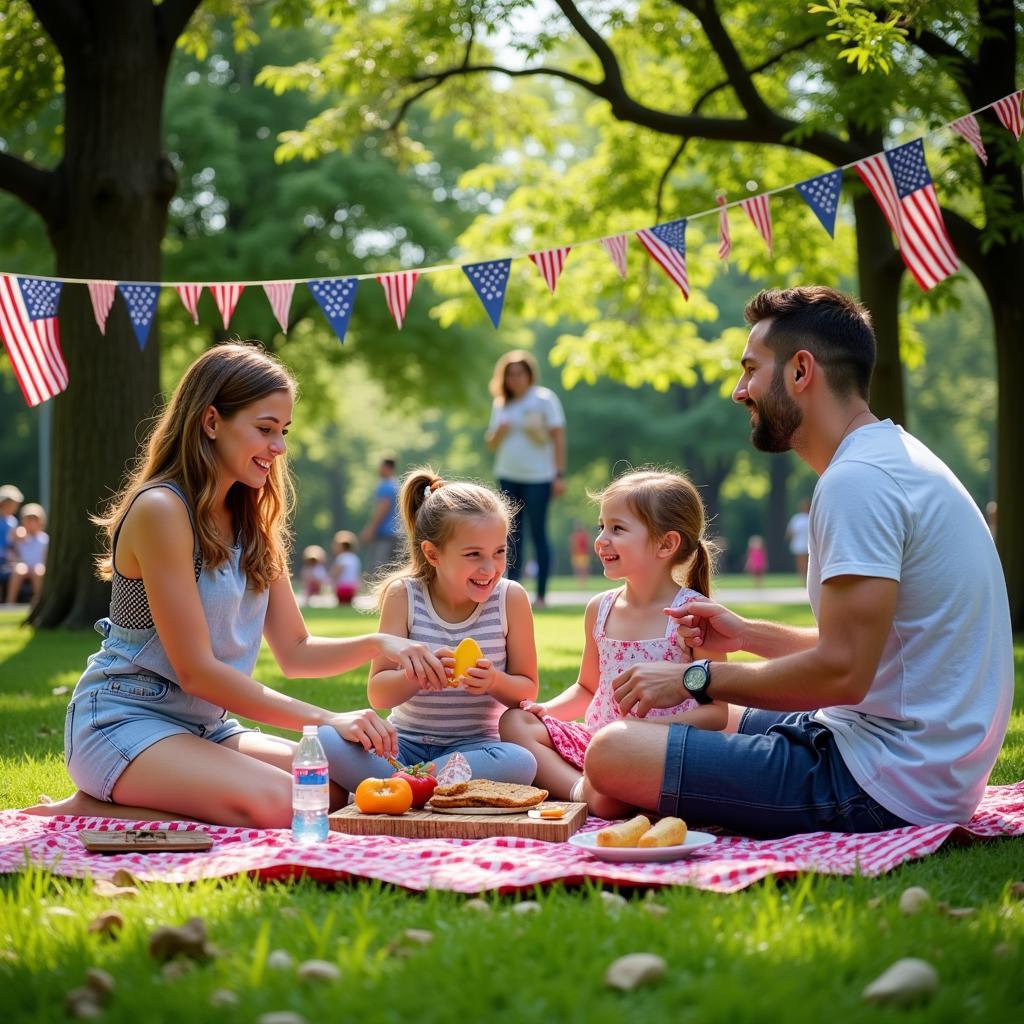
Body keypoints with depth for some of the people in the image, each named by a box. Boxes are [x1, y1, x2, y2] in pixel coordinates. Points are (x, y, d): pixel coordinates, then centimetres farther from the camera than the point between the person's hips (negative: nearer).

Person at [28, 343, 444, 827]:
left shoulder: (252, 523, 11)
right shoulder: (161, 510, -16)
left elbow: (295, 652, 11)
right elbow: (196, 670, -19)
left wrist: (377, 645, -8)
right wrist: (325, 720, -20)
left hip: (202, 728, 9)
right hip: (124, 720, -9)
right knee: (276, 804, -30)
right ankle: (90, 811, -10)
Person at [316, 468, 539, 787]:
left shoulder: (510, 598, -5)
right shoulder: (403, 595, -6)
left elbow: (527, 691, 0)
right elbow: (378, 694, -8)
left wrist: (495, 682, -23)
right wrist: (419, 675, -29)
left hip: (473, 746, 1)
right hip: (405, 742, -1)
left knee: (520, 763, -35)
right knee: (323, 739, -27)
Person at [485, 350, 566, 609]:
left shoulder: (544, 399, -3)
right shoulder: (501, 405, 12)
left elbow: (558, 437, -7)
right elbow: (491, 444, 16)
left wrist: (559, 475, -13)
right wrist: (499, 432, -7)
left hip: (537, 477, -5)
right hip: (507, 476, 5)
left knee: (538, 533, -5)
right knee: (513, 536, 5)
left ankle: (541, 594, -1)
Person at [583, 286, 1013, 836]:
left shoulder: (857, 480, -18)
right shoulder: (894, 457, 16)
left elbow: (842, 672, -24)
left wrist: (697, 679, -12)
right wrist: (747, 634, 16)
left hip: (884, 787, -11)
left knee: (612, 753, -18)